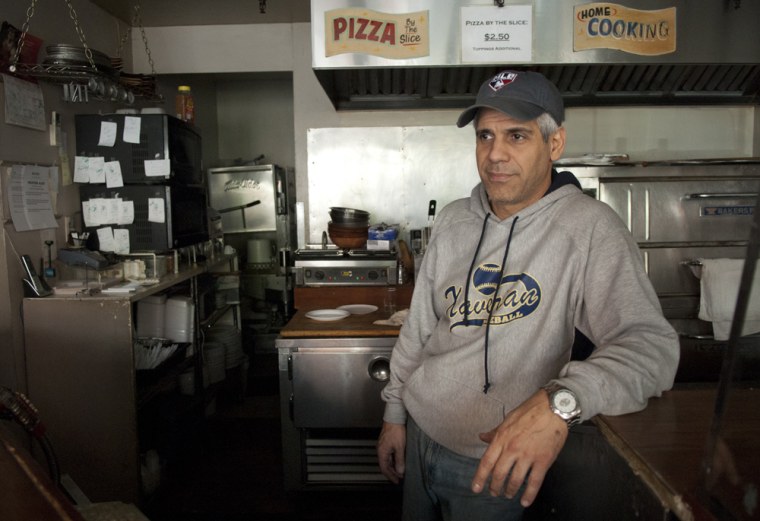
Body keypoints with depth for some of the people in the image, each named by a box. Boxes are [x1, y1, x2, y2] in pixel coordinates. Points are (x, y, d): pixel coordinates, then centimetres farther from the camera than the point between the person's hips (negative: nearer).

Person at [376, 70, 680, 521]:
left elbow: (651, 344, -27)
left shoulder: (589, 229, -18)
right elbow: (419, 327, 7)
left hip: (498, 464, -5)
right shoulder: (454, 221, 0)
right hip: (420, 437, 5)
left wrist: (561, 400, -43)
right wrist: (395, 414, 9)